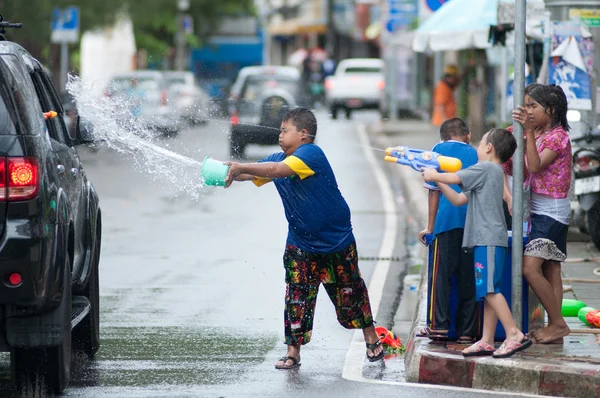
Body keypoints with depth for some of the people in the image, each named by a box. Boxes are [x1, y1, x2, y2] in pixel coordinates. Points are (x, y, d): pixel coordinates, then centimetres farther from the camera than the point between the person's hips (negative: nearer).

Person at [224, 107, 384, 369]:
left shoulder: (312, 154, -24)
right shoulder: (278, 158, 1)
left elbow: (279, 170, -37)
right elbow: (253, 174, -4)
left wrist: (241, 168, -38)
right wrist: (230, 171, -25)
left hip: (337, 242, -5)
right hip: (300, 245, 5)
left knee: (350, 293, 10)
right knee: (297, 298, -4)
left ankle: (372, 340, 29)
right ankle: (293, 353, 1)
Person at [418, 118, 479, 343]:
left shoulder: (440, 150, 10)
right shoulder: (475, 154, 18)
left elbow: (434, 190, 5)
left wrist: (430, 226, 8)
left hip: (448, 218, -3)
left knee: (441, 273, 0)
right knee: (468, 276, 4)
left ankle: (439, 326, -6)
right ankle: (467, 331, 4)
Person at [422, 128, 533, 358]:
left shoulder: (485, 168, -7)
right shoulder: (493, 172, 23)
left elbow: (454, 178, -5)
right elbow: (458, 199, 24)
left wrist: (434, 176, 13)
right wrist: (437, 181, 21)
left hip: (489, 238, -10)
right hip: (485, 239, 10)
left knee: (489, 289, -16)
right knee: (487, 291, 8)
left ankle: (515, 335, -21)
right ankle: (487, 341, 8)